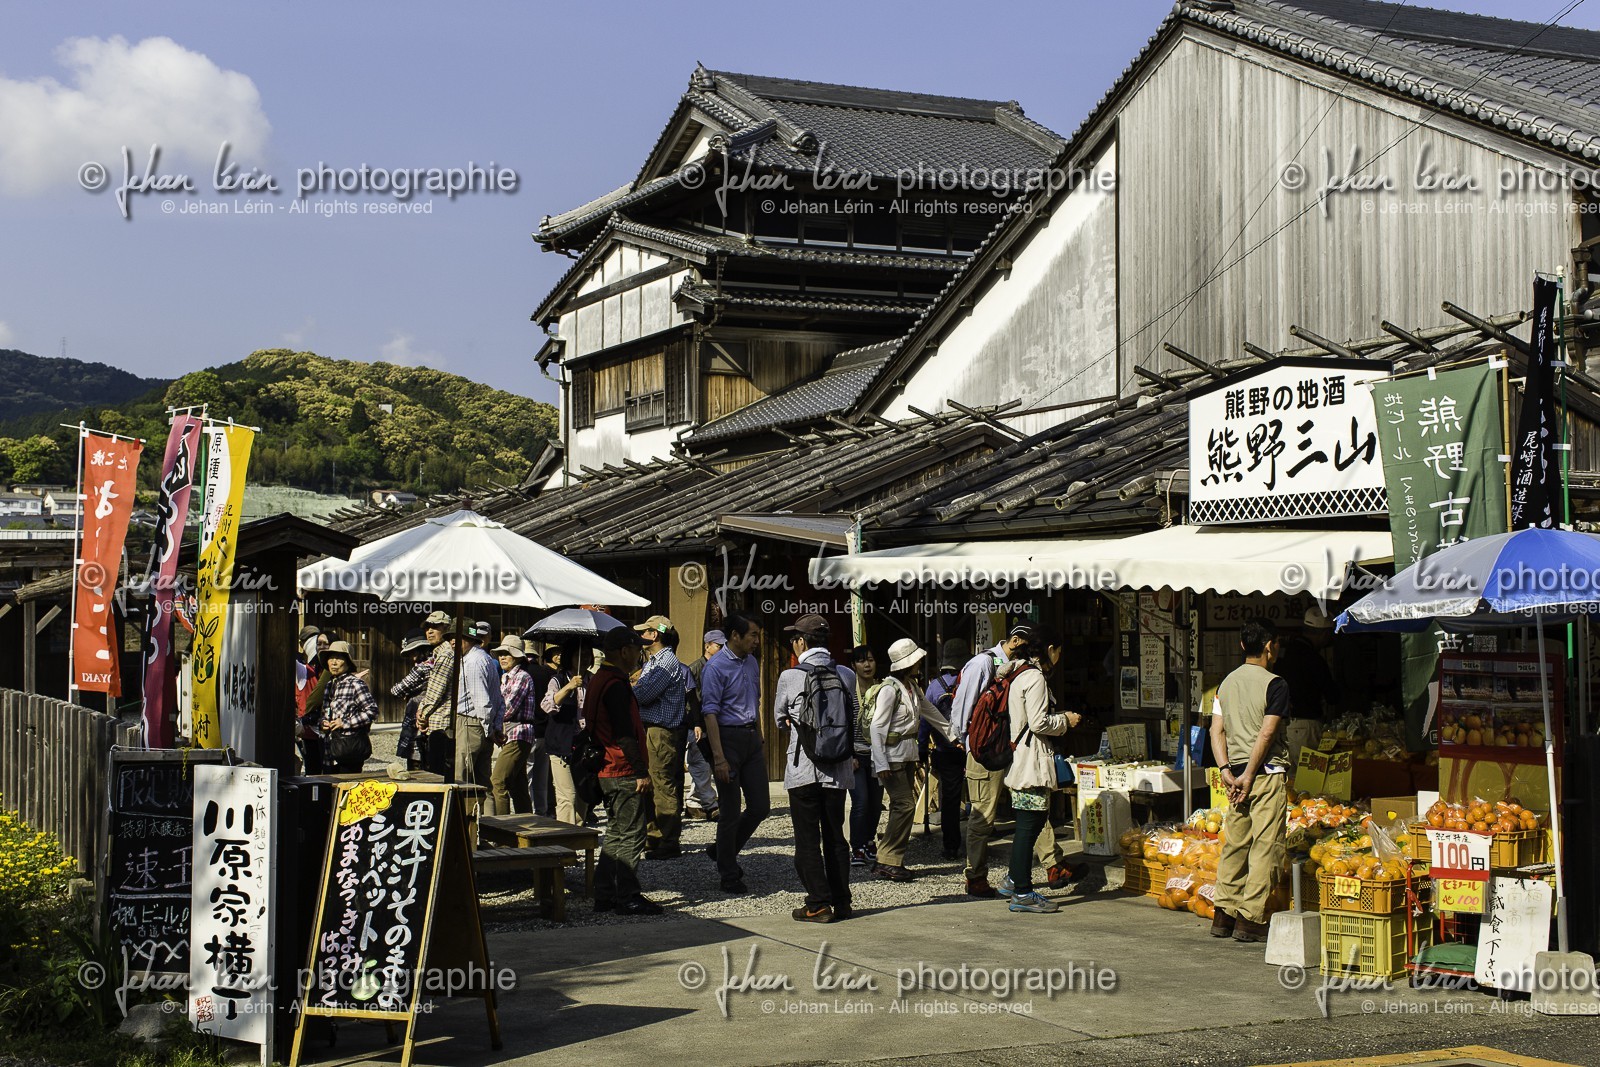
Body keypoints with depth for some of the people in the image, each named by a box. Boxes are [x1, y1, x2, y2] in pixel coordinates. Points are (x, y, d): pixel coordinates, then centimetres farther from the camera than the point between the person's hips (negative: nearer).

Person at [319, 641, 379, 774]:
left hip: (351, 746, -8)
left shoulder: (355, 683, -9)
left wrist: (345, 722, -16)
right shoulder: (330, 684, 14)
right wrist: (323, 722, 6)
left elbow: (372, 710, -16)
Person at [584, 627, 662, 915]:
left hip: (607, 772, 10)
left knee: (615, 834, 15)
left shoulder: (599, 680, 16)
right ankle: (627, 898, -2)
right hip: (624, 773, -10)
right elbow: (625, 734, -22)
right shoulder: (616, 685, -17)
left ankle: (604, 895, 18)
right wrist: (642, 771, -19)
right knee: (631, 836, -5)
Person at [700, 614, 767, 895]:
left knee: (760, 805, 7)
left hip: (751, 737, 8)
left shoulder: (751, 663, 12)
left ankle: (723, 851, 28)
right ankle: (729, 876, 12)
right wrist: (719, 758, -20)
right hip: (728, 737, -8)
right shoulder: (715, 667, -13)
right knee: (731, 810, -1)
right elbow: (710, 713, -16)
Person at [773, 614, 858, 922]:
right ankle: (841, 903, 15)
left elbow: (779, 717, 7)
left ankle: (818, 904, 1)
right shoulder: (847, 675, 2)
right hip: (838, 769, 4)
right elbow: (854, 718, 12)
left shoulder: (790, 677, -8)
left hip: (803, 769, -4)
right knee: (835, 836, 13)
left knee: (807, 839, 3)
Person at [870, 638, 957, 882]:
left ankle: (887, 861, 11)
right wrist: (881, 764, -21)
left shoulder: (913, 688, 12)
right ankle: (890, 862, -7)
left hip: (908, 754, 9)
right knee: (905, 805, -12)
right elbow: (877, 727, -17)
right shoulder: (890, 689, -15)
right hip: (892, 755, -9)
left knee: (902, 807, 6)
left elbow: (931, 713, 26)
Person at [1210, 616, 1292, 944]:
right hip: (1268, 773, -7)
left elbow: (1216, 730, 6)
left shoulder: (1226, 683, 11)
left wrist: (1227, 771, 2)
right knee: (1265, 846, -3)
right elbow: (1267, 733, -15)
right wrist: (1249, 775, -12)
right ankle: (1250, 919, -4)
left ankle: (1224, 914, 13)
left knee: (1234, 843, 11)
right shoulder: (1274, 684, -9)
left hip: (1237, 772, 7)